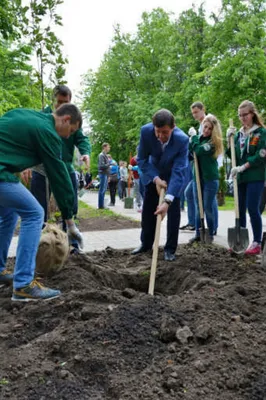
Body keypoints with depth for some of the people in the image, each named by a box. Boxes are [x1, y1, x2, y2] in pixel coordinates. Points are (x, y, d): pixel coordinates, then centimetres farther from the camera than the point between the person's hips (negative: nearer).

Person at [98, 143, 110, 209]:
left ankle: (102, 205, 14)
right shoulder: (101, 155, -10)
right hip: (103, 174, -9)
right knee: (102, 190, -7)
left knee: (104, 190, 10)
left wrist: (108, 176, 19)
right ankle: (101, 205, -5)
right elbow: (102, 166, -19)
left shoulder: (106, 155, 18)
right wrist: (110, 164, -20)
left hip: (106, 174, 9)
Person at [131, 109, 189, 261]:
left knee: (173, 210, -7)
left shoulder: (182, 139, -36)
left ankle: (170, 249, 7)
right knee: (148, 209, 7)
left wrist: (167, 201, -45)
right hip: (154, 173, 3)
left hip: (175, 174, -2)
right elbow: (142, 159, -17)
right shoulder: (146, 131, -30)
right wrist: (156, 179, -29)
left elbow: (178, 172, -38)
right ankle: (146, 244, 24)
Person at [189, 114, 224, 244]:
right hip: (197, 177, 5)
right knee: (198, 207, 9)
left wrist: (194, 137, -7)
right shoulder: (197, 138, 8)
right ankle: (198, 234, 16)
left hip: (210, 179, -5)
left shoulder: (214, 142, -10)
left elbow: (199, 151, -23)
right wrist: (191, 140, -6)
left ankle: (210, 234, 10)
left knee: (208, 208, -1)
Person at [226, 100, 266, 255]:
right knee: (240, 210, 8)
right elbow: (232, 156, 11)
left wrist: (242, 167, -17)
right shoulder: (238, 134, 12)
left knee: (253, 209, -9)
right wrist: (229, 140, -2)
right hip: (240, 177, 6)